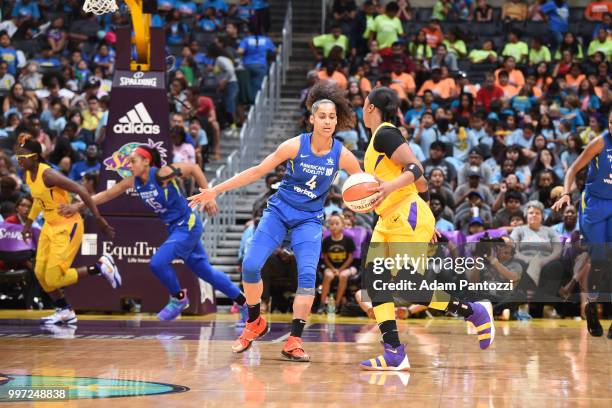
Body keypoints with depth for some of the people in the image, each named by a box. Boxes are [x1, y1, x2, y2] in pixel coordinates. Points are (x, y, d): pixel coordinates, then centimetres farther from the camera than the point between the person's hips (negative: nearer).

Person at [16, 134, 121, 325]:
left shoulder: (48, 174, -25)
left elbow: (81, 191, -26)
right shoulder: (28, 175, 1)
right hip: (50, 226, 9)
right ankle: (65, 311, 24)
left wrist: (99, 219, -27)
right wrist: (29, 222, 20)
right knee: (40, 273, 7)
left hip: (67, 227, -9)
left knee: (54, 279, -9)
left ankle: (101, 266, 4)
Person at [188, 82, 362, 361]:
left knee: (308, 275, -19)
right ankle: (255, 323, 10)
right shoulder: (295, 146, -11)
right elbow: (258, 171, -5)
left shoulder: (343, 156, -9)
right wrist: (216, 191, -5)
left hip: (309, 220, 0)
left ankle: (294, 341, -10)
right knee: (250, 265, -14)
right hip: (279, 211, 0)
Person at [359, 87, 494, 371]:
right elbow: (419, 179, 22)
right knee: (374, 278, -4)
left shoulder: (385, 133, -9)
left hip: (407, 217, -10)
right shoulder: (381, 136, 20)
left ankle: (475, 312, 5)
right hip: (389, 220, 10)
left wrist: (390, 186, -36)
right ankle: (394, 352, -9)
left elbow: (415, 169, -20)